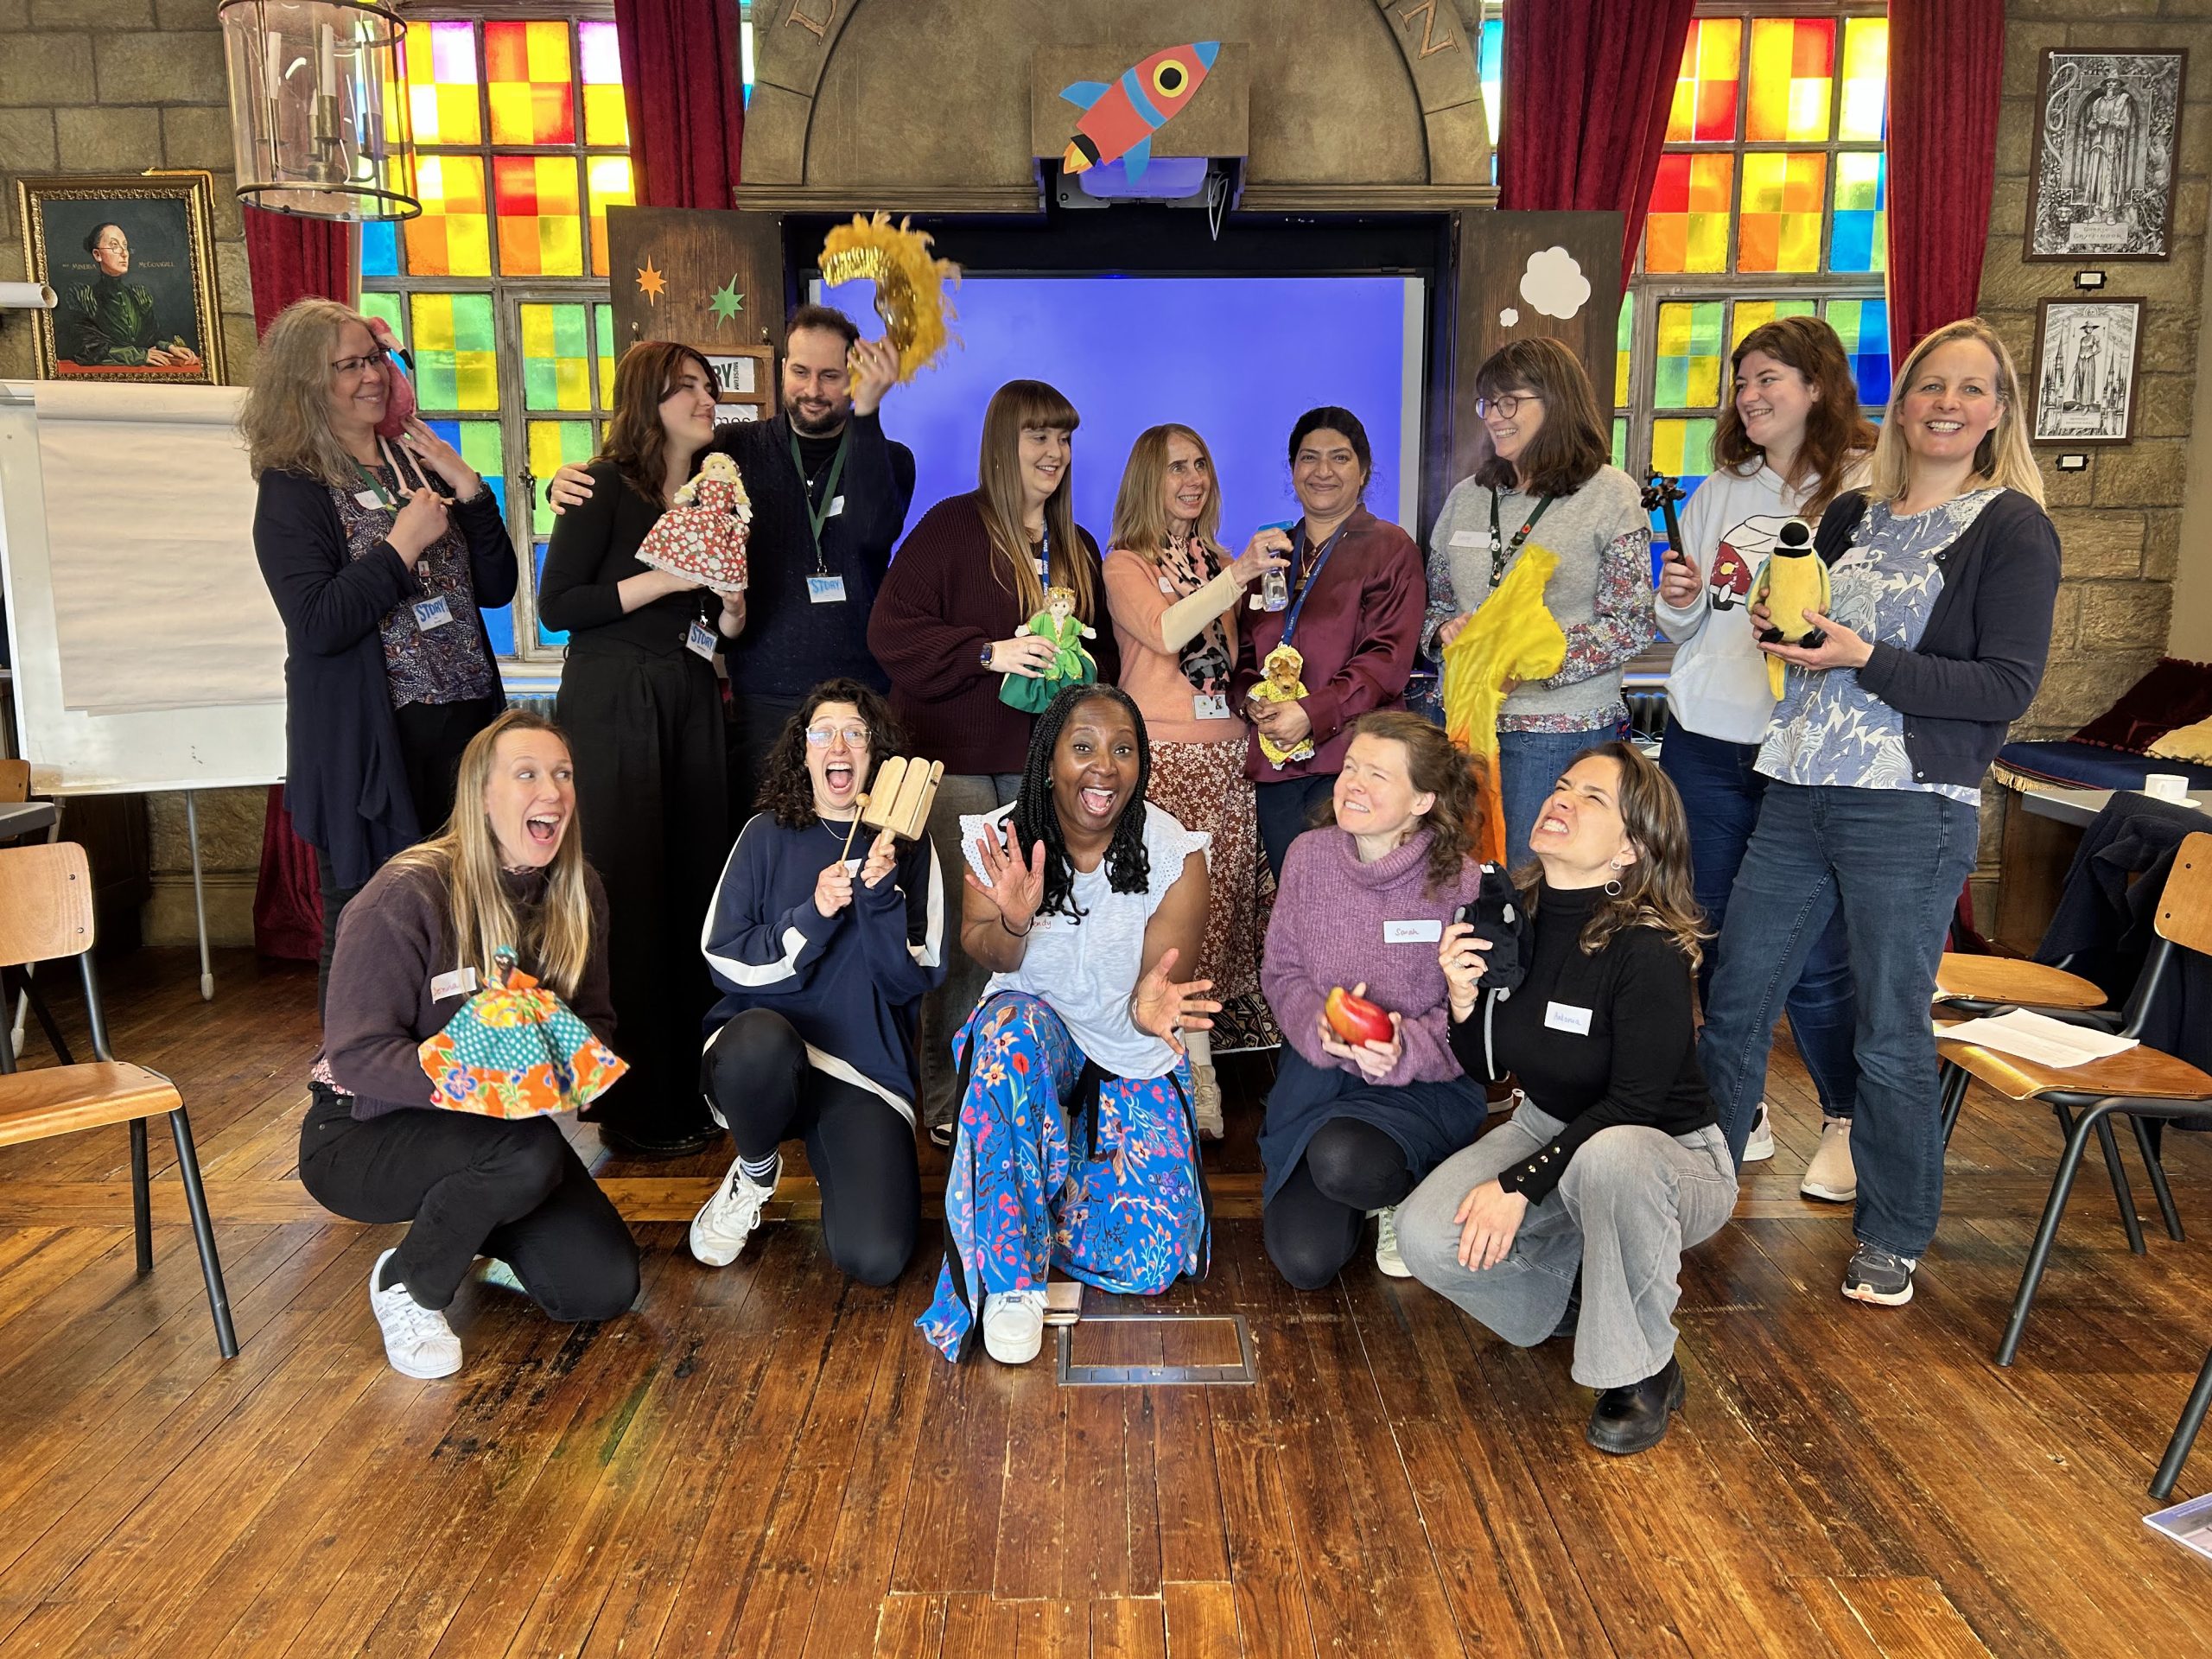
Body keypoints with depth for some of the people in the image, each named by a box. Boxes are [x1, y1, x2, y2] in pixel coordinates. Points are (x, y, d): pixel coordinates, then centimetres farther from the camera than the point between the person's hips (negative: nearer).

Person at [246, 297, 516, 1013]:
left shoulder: (417, 462, 13)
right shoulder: (291, 488, -5)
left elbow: (496, 589, 9)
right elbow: (316, 625, -17)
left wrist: (470, 492, -2)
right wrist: (403, 545, -16)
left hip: (464, 721, 6)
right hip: (371, 742, -5)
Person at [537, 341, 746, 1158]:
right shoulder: (605, 488, -4)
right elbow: (556, 603, -11)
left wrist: (730, 607, -1)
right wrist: (664, 580, -15)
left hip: (691, 707, 6)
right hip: (613, 712, -6)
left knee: (695, 892, 5)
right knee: (626, 902, -4)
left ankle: (690, 1090, 17)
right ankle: (634, 1110, 7)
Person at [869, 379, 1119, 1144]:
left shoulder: (1078, 548, 17)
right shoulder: (952, 527, -2)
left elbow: (1103, 651, 26)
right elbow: (890, 632, -10)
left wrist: (1084, 671, 4)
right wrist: (991, 653, -18)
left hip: (1043, 765, 5)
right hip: (958, 761, -5)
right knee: (967, 932, -5)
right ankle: (946, 1097, 8)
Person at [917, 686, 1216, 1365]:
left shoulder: (1176, 854, -15)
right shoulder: (1001, 838, -13)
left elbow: (1160, 979, -20)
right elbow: (992, 960, -13)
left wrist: (1148, 1004, -46)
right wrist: (1013, 922, -38)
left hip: (1133, 1057, 0)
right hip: (1037, 1037, 0)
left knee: (1148, 1262, -18)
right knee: (1010, 1022, -39)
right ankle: (1011, 1278, -28)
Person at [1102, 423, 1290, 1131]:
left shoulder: (1220, 562, 20)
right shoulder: (1126, 564, 3)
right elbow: (1166, 632, -17)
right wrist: (1239, 574, -24)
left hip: (1228, 754, 6)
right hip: (1161, 756, -6)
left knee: (1227, 903, 2)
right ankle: (1193, 1073, -5)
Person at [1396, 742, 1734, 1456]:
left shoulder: (1648, 950, -25)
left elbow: (1631, 1104, -22)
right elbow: (1487, 1067, 3)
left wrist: (1518, 1185, -26)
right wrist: (1463, 999, -18)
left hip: (1667, 1158, -5)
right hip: (1547, 1129, 5)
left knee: (1608, 1157, -41)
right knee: (1424, 1237, -21)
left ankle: (1645, 1371, -14)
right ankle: (1575, 1290, 11)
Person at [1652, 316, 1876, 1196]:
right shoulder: (1720, 492, 12)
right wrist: (1678, 603, -2)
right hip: (1705, 743, 5)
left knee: (1811, 957, -1)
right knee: (1714, 943, 12)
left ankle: (1846, 1122, 22)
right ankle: (1742, 1113, 29)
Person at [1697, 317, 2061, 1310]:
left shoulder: (2012, 528, -2)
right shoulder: (1851, 515, 14)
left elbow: (2009, 688, -9)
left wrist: (1869, 661, -18)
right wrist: (1779, 626, 6)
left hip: (1912, 813, -5)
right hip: (1798, 795, 5)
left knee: (1890, 1039, 2)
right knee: (1732, 1002, 8)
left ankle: (1893, 1239, 21)